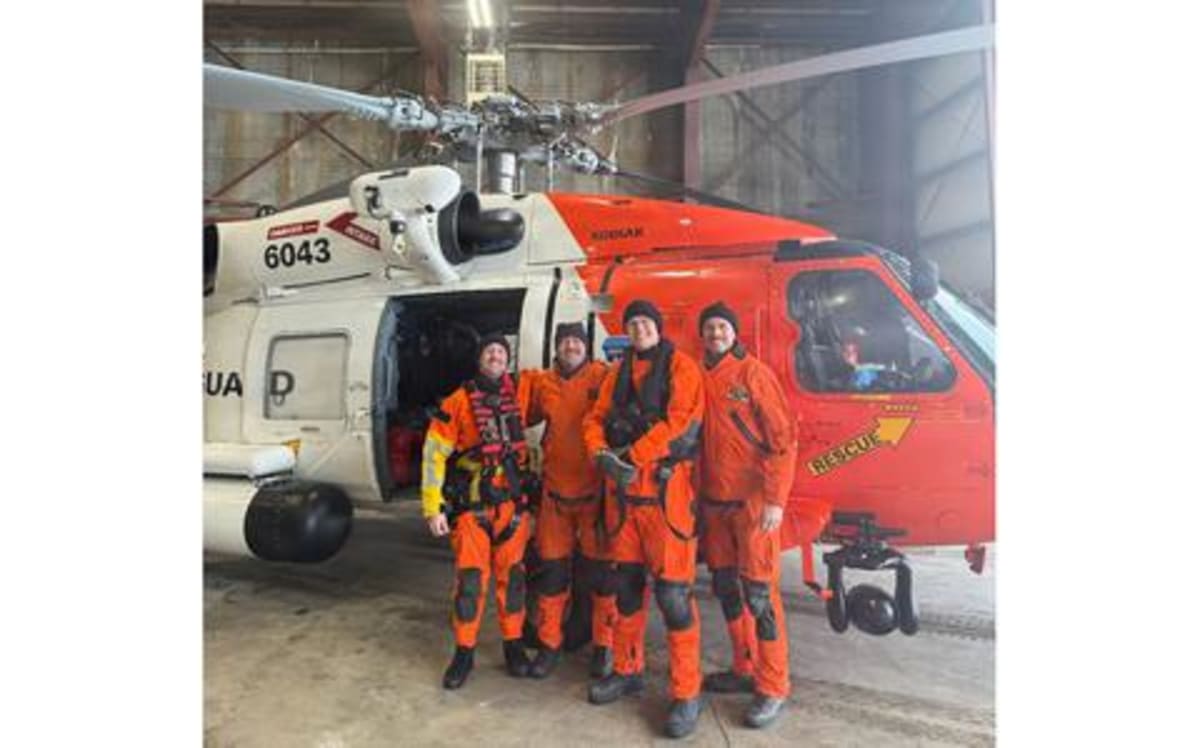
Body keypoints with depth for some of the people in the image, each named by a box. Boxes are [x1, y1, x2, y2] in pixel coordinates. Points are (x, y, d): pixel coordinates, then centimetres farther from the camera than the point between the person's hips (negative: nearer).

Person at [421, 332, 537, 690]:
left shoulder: (522, 389, 3)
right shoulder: (459, 401, -5)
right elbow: (434, 454, -5)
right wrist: (433, 507, -8)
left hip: (512, 502, 3)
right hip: (471, 505, -2)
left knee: (511, 574, 10)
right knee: (469, 577, 0)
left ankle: (514, 646, 23)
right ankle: (464, 653, 14)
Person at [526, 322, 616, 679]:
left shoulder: (602, 377, -6)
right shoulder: (543, 384, 7)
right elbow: (522, 418, 22)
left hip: (595, 491, -3)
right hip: (555, 491, 4)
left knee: (599, 570, 7)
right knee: (552, 570, 11)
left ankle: (604, 645, 24)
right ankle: (549, 644, 27)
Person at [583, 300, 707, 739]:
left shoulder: (680, 365, -2)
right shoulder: (619, 371, 17)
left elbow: (681, 422, -15)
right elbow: (595, 420, 10)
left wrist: (632, 456, -19)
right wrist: (602, 455, -11)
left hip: (664, 488, -6)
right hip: (620, 488, 6)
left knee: (672, 592, -6)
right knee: (626, 582, 15)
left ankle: (686, 693, 5)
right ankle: (627, 669, 31)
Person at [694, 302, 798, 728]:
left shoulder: (753, 373, -7)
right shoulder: (698, 379, 10)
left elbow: (783, 438, -11)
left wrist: (775, 499, -16)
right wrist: (698, 496, 11)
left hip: (753, 501, -6)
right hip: (714, 502, 6)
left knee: (759, 592, -3)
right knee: (725, 586, 14)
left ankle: (772, 688, 10)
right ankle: (744, 670, 30)